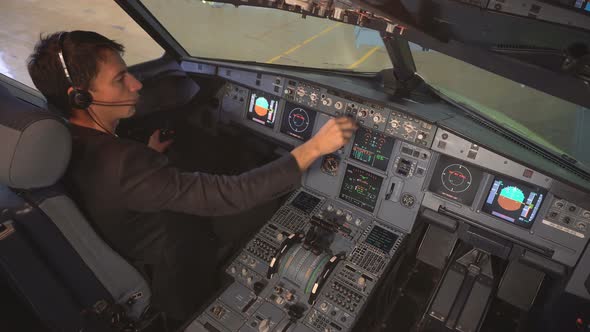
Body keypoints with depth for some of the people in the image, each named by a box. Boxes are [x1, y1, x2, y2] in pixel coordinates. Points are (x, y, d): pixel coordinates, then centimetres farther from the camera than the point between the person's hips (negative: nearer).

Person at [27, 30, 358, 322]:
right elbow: (229, 195, -41)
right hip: (185, 282, -8)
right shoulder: (121, 164, -38)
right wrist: (312, 148, -37)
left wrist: (148, 156, 6)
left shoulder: (72, 144, -8)